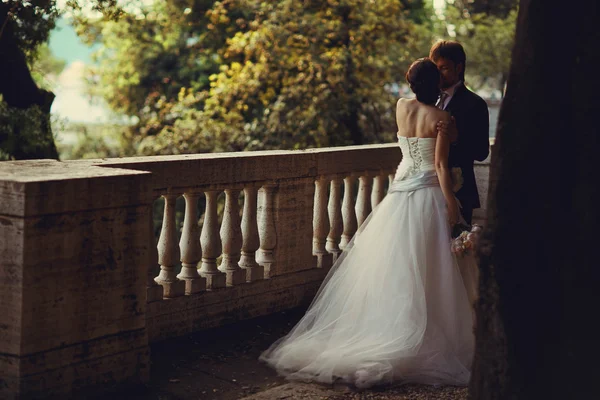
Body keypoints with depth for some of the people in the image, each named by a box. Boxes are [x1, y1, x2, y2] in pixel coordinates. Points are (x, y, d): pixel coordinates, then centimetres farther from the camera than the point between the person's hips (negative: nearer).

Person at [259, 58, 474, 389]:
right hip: (428, 194, -5)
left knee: (390, 270, 9)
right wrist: (451, 205, -10)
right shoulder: (442, 118, -9)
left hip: (400, 193, 5)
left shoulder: (402, 107, 5)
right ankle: (421, 345, 0)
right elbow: (441, 165, -13)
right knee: (423, 274, -2)